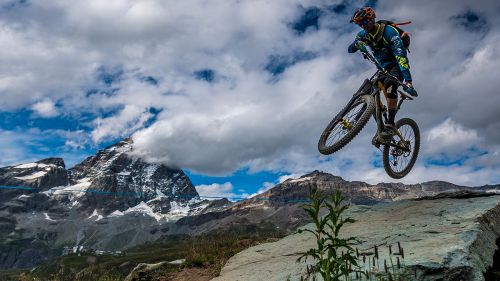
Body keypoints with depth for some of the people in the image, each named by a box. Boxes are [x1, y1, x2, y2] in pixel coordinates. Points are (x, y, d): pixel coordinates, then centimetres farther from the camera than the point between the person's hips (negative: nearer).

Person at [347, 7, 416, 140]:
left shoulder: (389, 31, -26)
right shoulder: (364, 34, -5)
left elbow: (400, 55, -35)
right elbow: (350, 49, -12)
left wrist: (408, 80, -45)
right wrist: (357, 44, -38)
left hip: (397, 65, -7)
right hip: (383, 67, 8)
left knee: (390, 84, -35)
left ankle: (390, 124, -37)